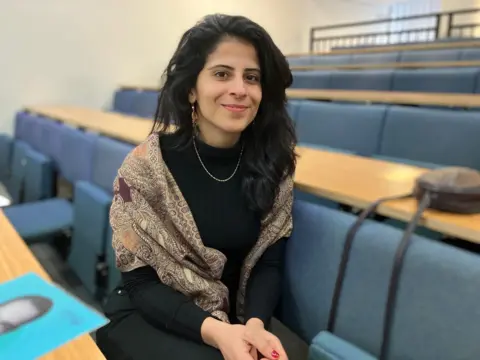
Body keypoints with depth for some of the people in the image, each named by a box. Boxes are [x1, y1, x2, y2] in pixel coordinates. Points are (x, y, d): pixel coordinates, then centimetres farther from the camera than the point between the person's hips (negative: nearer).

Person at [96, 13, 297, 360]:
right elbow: (141, 282, -13)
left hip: (232, 317, 3)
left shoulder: (273, 163, -9)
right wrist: (212, 330, -27)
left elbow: (269, 262, -5)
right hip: (145, 315, -2)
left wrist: (256, 322, -23)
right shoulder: (146, 166, -17)